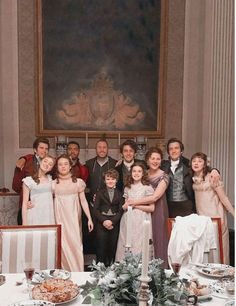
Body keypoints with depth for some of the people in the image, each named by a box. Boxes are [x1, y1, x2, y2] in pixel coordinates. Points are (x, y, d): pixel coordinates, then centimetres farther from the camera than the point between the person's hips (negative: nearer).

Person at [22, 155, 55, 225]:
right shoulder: (28, 180, -2)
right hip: (35, 217, -3)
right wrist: (24, 223, -7)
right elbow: (24, 203, -2)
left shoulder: (50, 179, 11)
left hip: (49, 216, 4)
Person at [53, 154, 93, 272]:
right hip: (60, 218, 0)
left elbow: (83, 201, 6)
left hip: (74, 218, 0)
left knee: (75, 244, -2)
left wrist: (89, 218, 2)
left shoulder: (78, 182, 5)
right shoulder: (53, 184, 5)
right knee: (63, 245, -2)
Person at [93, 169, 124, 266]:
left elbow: (121, 210, 2)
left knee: (112, 248, 2)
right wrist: (104, 221, -14)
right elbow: (96, 209, 0)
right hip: (101, 224, -1)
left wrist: (112, 221, -12)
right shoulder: (100, 193, 7)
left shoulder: (120, 194, 9)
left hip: (115, 224, 1)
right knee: (101, 247, -2)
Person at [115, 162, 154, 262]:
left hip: (141, 221, -4)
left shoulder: (147, 187, -2)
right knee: (126, 246, 3)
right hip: (127, 221, 4)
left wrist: (135, 205, -9)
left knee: (139, 247, -5)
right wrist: (126, 206, -3)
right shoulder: (127, 187, 13)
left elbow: (151, 208, -4)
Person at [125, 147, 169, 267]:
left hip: (157, 212, -4)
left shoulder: (163, 176, -8)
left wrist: (134, 202, -14)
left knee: (157, 240, 0)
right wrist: (129, 201, -2)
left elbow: (155, 197, -17)